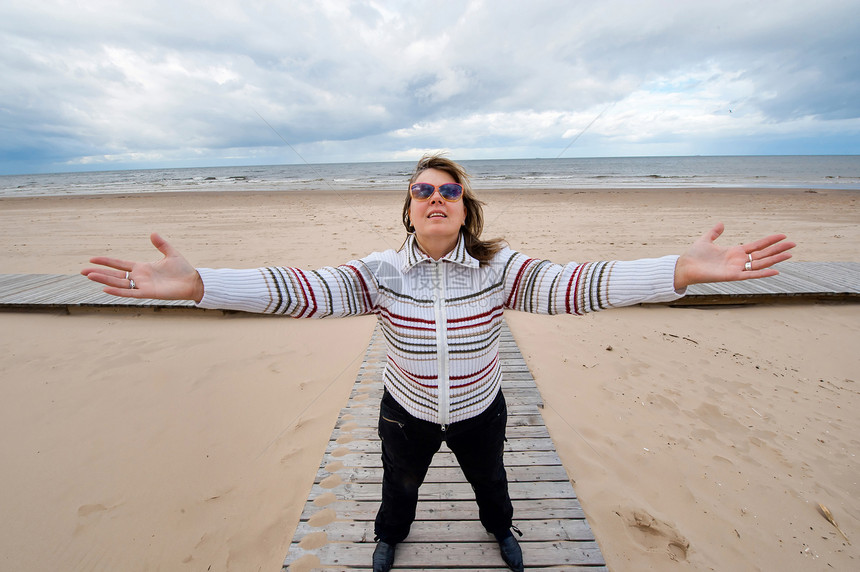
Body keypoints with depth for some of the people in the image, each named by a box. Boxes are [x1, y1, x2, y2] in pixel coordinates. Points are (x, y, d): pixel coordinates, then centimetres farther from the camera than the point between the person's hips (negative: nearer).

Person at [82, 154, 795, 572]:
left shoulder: (500, 267, -22)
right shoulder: (381, 271, -21)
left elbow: (572, 285, -33)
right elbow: (304, 289, -30)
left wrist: (682, 270, -45)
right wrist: (195, 282, -40)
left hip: (480, 410, 0)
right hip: (406, 411, 1)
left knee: (490, 481, 30)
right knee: (399, 485, 30)